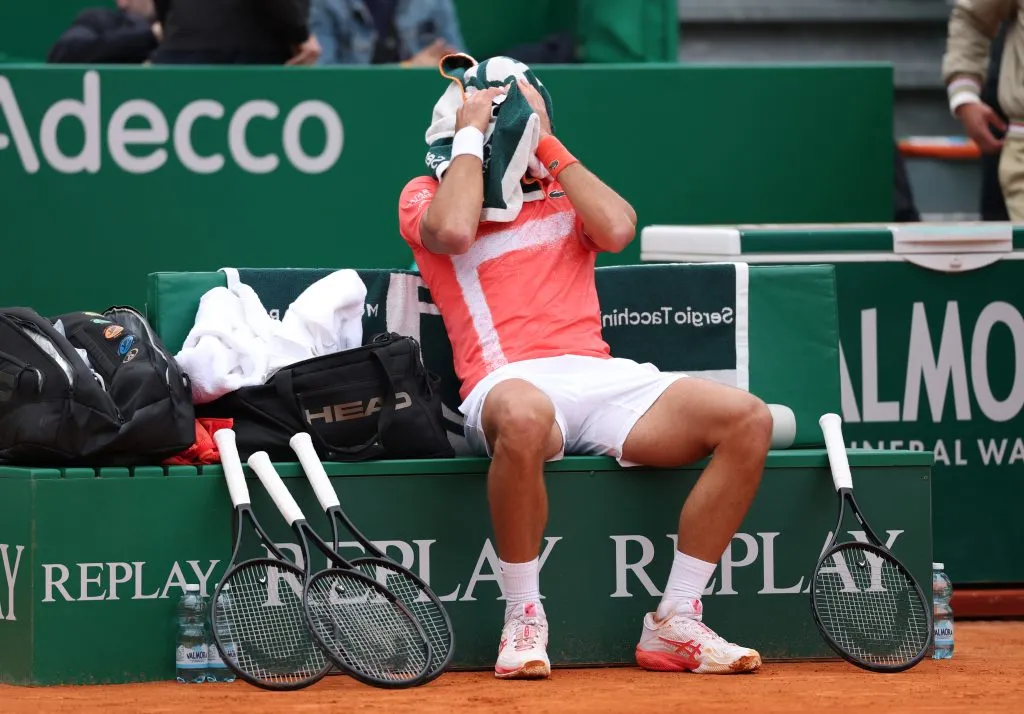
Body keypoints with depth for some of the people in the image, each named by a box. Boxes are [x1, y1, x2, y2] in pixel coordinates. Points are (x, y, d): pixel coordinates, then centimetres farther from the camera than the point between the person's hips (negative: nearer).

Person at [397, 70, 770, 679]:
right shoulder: (429, 194, 16)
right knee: (524, 416, -44)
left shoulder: (563, 188, 27)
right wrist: (471, 135, 3)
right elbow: (454, 231, -9)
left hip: (601, 377, 5)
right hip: (509, 380, -5)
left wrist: (548, 144, 9)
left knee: (748, 419, -19)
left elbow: (618, 230, 4)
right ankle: (525, 622, -27)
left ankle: (675, 626, -14)